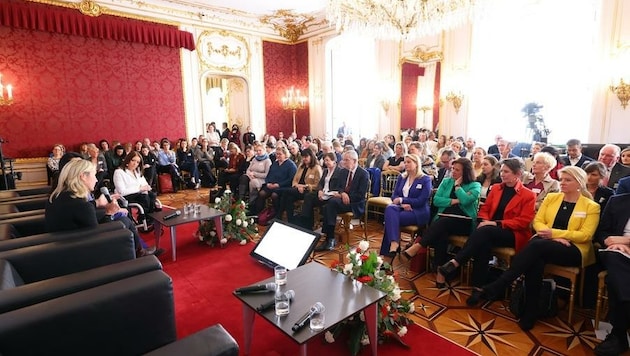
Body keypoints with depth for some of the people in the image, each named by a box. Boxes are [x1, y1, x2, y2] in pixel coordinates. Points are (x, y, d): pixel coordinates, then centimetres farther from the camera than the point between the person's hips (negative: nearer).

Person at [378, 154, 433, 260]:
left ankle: (388, 251, -27)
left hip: (418, 212, -5)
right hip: (402, 208, 5)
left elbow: (421, 201, -10)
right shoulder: (402, 177, 16)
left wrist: (402, 200, -12)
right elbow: (394, 196, 9)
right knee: (390, 208, -32)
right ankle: (394, 244, -44)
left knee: (390, 218, -31)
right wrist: (403, 204, -13)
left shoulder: (425, 179, 0)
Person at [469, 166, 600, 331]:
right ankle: (530, 313, -26)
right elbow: (537, 221, 8)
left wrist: (554, 233, -17)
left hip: (574, 250, -3)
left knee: (536, 246, -36)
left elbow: (585, 235, -5)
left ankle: (493, 288, -37)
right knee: (535, 259, -36)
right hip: (545, 245, 3)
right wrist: (553, 237, -11)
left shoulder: (592, 206, 5)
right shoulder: (551, 197, 14)